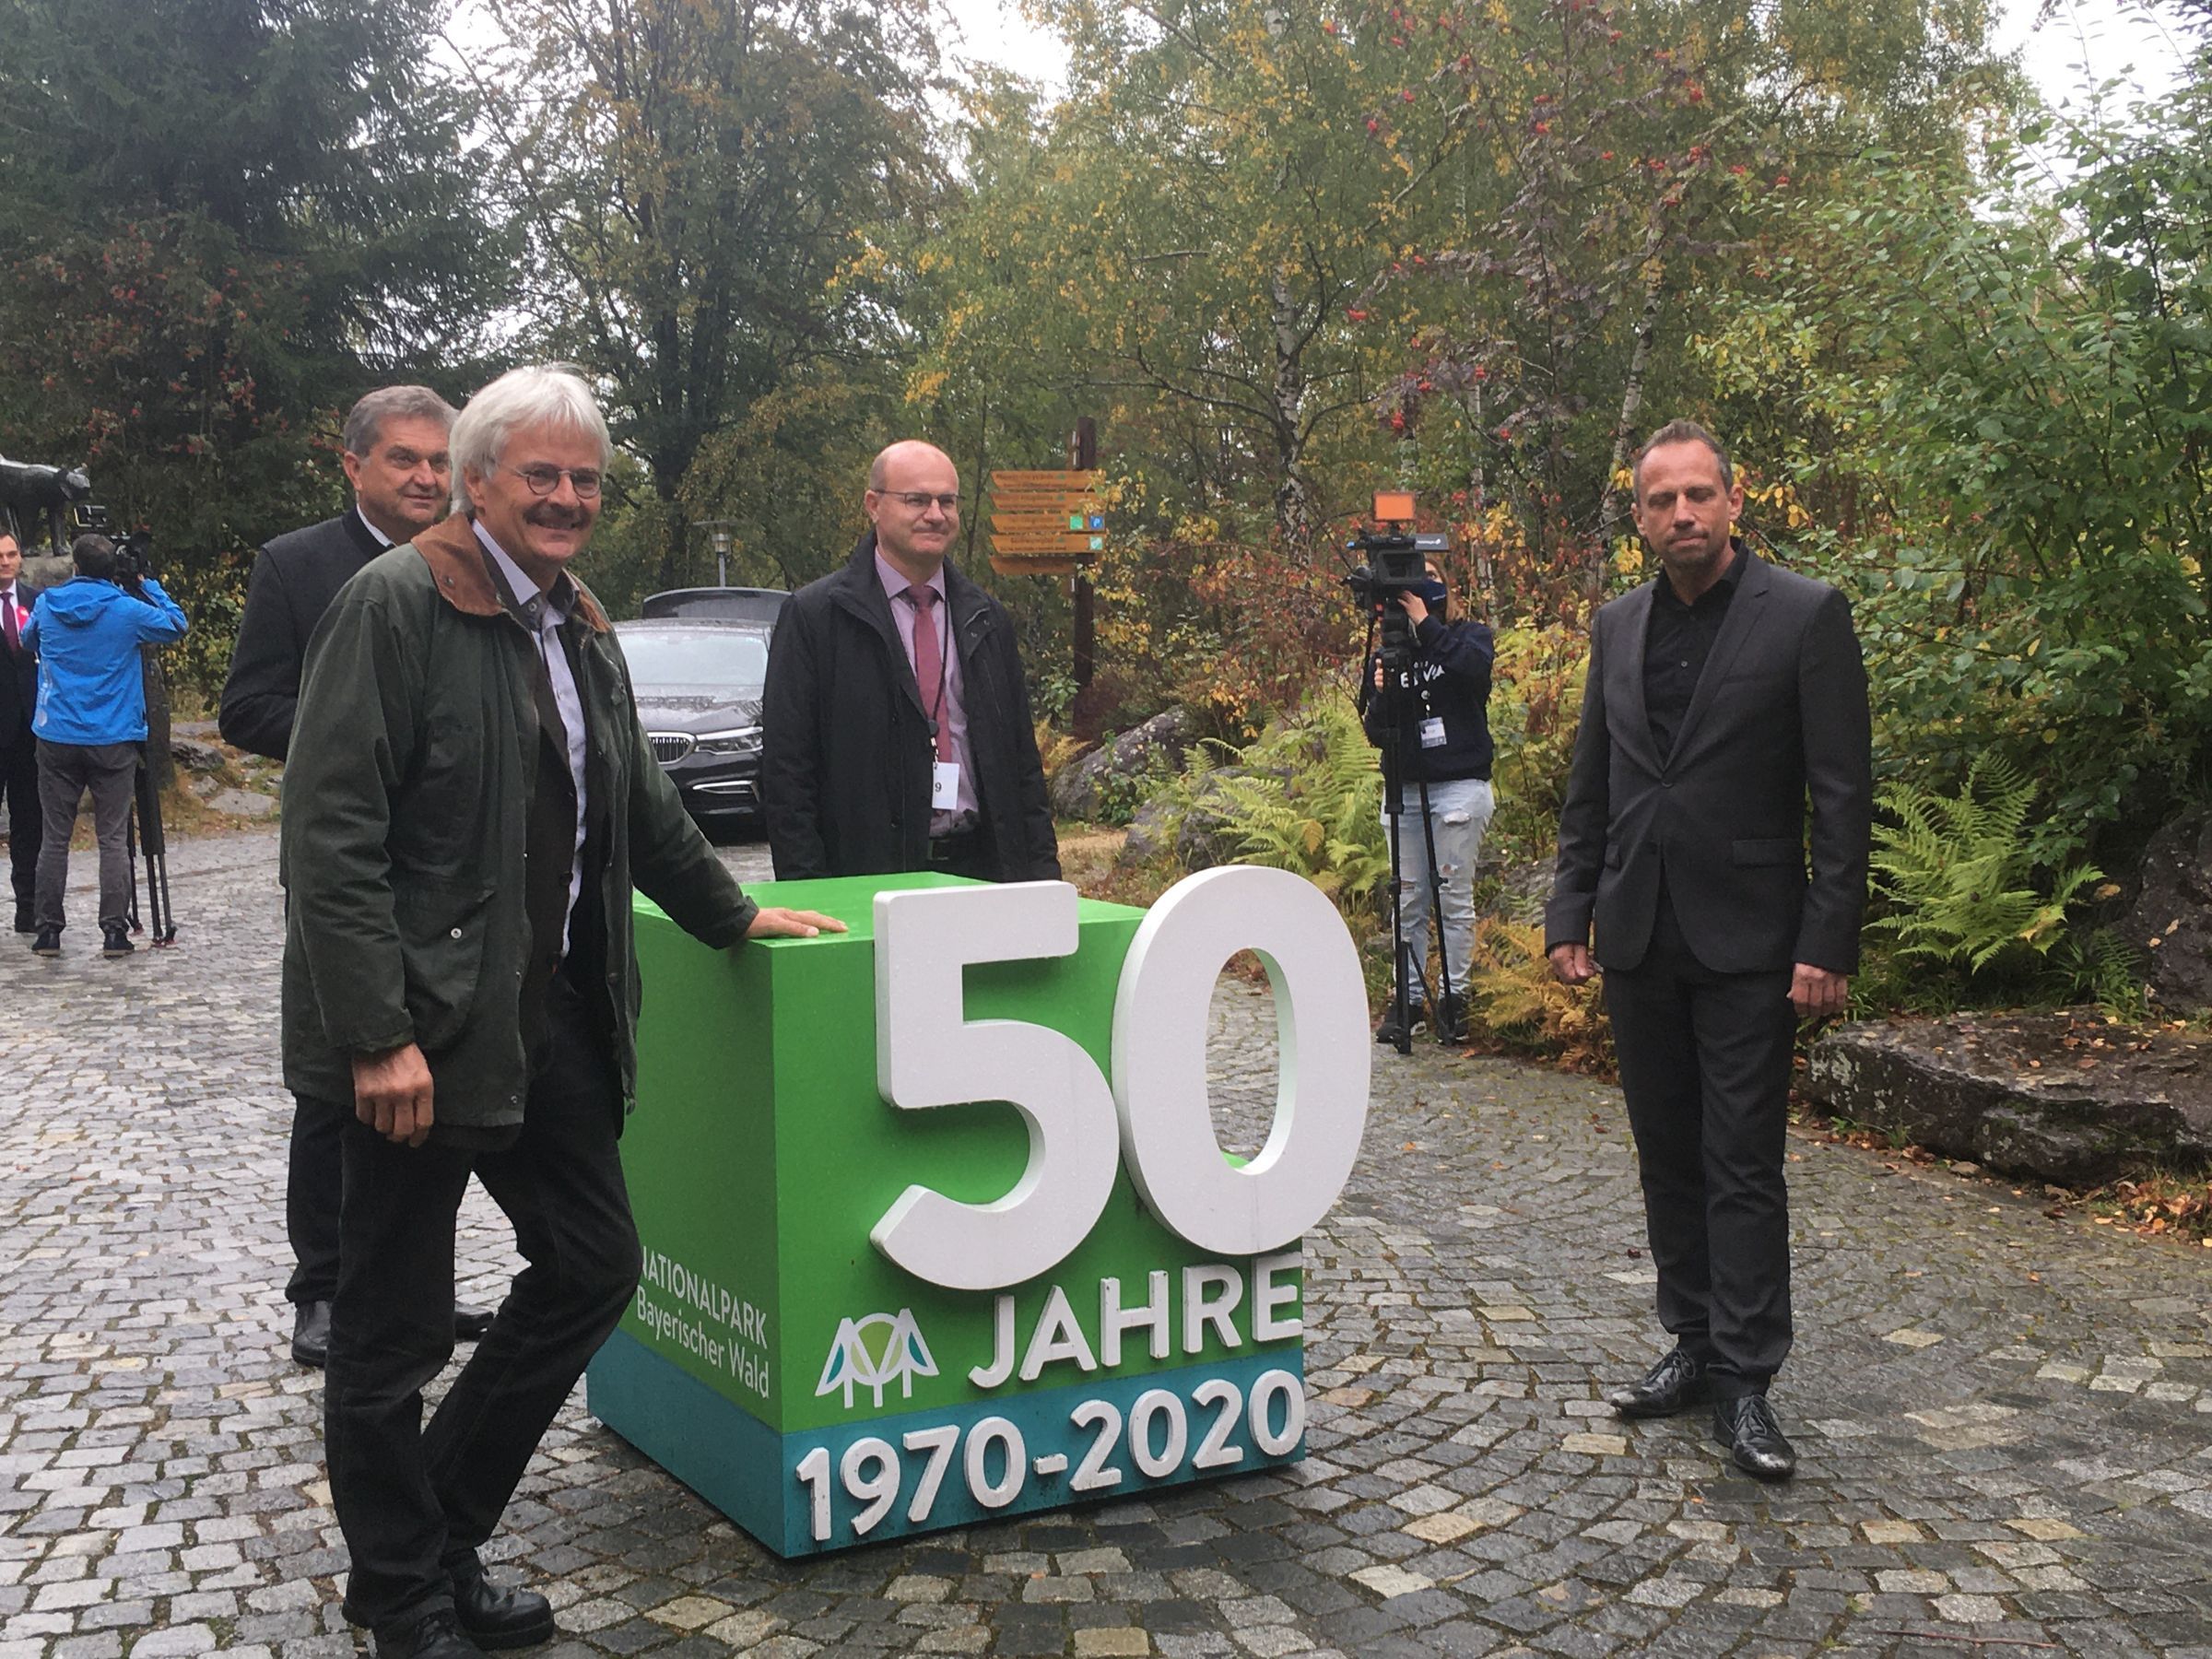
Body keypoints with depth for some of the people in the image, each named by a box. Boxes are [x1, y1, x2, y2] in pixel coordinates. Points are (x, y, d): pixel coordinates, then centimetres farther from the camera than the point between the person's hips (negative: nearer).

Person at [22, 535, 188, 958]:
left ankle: (47, 930, 10)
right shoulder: (127, 610, -6)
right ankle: (114, 931, -2)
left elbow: (29, 642, 24)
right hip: (113, 740, -2)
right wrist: (149, 586, 17)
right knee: (114, 839, 1)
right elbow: (177, 624, 9)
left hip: (57, 738, 2)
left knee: (54, 838, 7)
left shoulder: (47, 606, 4)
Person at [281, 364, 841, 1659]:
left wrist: (732, 915, 29)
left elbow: (641, 806, 27)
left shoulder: (581, 629, 14)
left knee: (594, 1267, 12)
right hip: (428, 1024, -8)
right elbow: (333, 834, -17)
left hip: (556, 1016, 8)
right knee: (396, 1329, 5)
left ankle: (444, 1540, 28)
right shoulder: (396, 604, -11)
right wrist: (377, 1036, -21)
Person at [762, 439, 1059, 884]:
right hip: (866, 878, -4)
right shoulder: (814, 615, 0)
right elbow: (786, 768, -3)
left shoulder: (988, 619, 14)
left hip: (982, 869, 4)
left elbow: (1023, 762, 17)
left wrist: (1042, 870, 7)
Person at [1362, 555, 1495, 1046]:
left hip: (1459, 785, -3)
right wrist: (1382, 694, -14)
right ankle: (1409, 998, 10)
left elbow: (1475, 665, -20)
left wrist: (1426, 624, -18)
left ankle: (1453, 996, 8)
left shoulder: (1469, 635, 6)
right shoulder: (1387, 653, 11)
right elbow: (1376, 734, 5)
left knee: (1455, 896, -2)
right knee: (1408, 900, 3)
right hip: (1404, 788, 3)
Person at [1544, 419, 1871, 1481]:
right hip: (1640, 941, 5)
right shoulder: (1618, 628, 10)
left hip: (1747, 943, -5)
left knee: (1743, 1166, -3)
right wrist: (1569, 915, 8)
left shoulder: (1805, 616, -6)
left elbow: (1843, 794, -8)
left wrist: (1828, 944, -13)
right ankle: (1696, 1346, 24)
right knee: (1668, 1156, 12)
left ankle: (1745, 1383, 4)